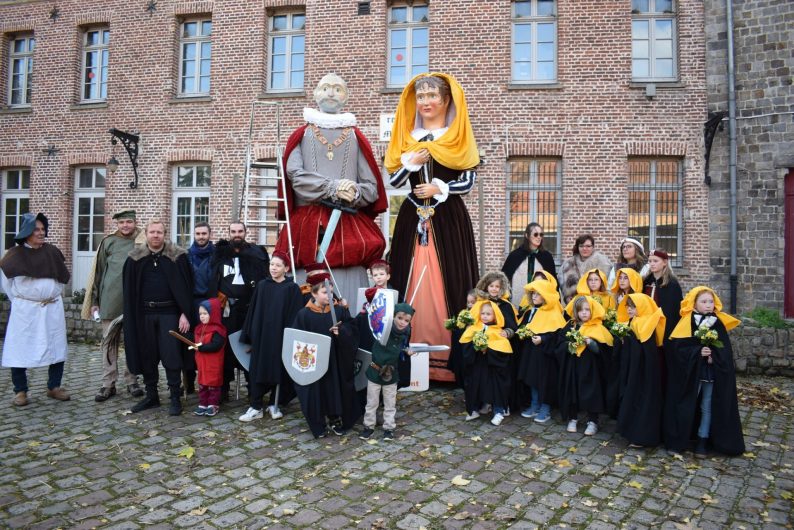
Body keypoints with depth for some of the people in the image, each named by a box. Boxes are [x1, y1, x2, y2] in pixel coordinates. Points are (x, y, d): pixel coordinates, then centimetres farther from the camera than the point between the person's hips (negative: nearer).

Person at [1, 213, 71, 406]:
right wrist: (19, 300, 6)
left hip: (52, 308, 3)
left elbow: (63, 277, 15)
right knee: (20, 349, 1)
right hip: (24, 310, -2)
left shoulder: (52, 252, 2)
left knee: (57, 348, 5)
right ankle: (20, 391, 13)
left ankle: (54, 387, 17)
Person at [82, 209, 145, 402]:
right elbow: (98, 272, 9)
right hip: (111, 301, 1)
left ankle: (131, 381, 17)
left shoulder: (143, 243, 1)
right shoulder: (108, 242, 5)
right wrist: (94, 301, 7)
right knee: (109, 342, 5)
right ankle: (108, 384, 13)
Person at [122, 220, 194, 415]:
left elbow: (186, 287, -3)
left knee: (171, 356, -2)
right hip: (144, 314, 3)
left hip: (169, 313, -3)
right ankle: (151, 396, 24)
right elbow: (129, 290, 9)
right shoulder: (135, 258, 6)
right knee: (147, 356, 11)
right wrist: (131, 317, 4)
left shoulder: (178, 256, -2)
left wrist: (185, 313, -10)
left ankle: (175, 398, 8)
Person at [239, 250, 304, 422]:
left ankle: (274, 404, 22)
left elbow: (295, 316, -6)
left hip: (281, 336, -2)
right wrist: (249, 335, 4)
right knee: (258, 369, 3)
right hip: (261, 335, 2)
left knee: (279, 370, 7)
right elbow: (253, 311, 7)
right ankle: (255, 407, 11)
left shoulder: (292, 288, -4)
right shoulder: (262, 286, 5)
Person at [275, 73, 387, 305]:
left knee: (347, 286, -7)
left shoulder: (356, 138, 15)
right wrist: (333, 187, -14)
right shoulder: (301, 135, 14)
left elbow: (372, 186, 8)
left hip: (348, 225, 1)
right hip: (307, 223, 0)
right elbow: (295, 174, -3)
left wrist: (354, 193, -14)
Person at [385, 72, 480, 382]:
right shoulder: (406, 136, 13)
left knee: (447, 282, -5)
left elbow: (468, 182, -1)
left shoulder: (458, 136, 5)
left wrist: (440, 188, -14)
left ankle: (449, 356, 2)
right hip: (413, 219, 3)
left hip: (448, 220, -3)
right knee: (411, 282, 0)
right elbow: (394, 180, 8)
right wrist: (411, 162, -8)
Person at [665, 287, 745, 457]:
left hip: (713, 373, 3)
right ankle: (679, 439, 17)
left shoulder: (719, 323, 0)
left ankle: (703, 440, 23)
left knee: (708, 407, 10)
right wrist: (698, 352, -21)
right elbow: (677, 347, -12)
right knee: (686, 406, 5)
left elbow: (725, 350, -1)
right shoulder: (687, 323, -8)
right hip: (690, 372, -2)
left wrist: (713, 356, -18)